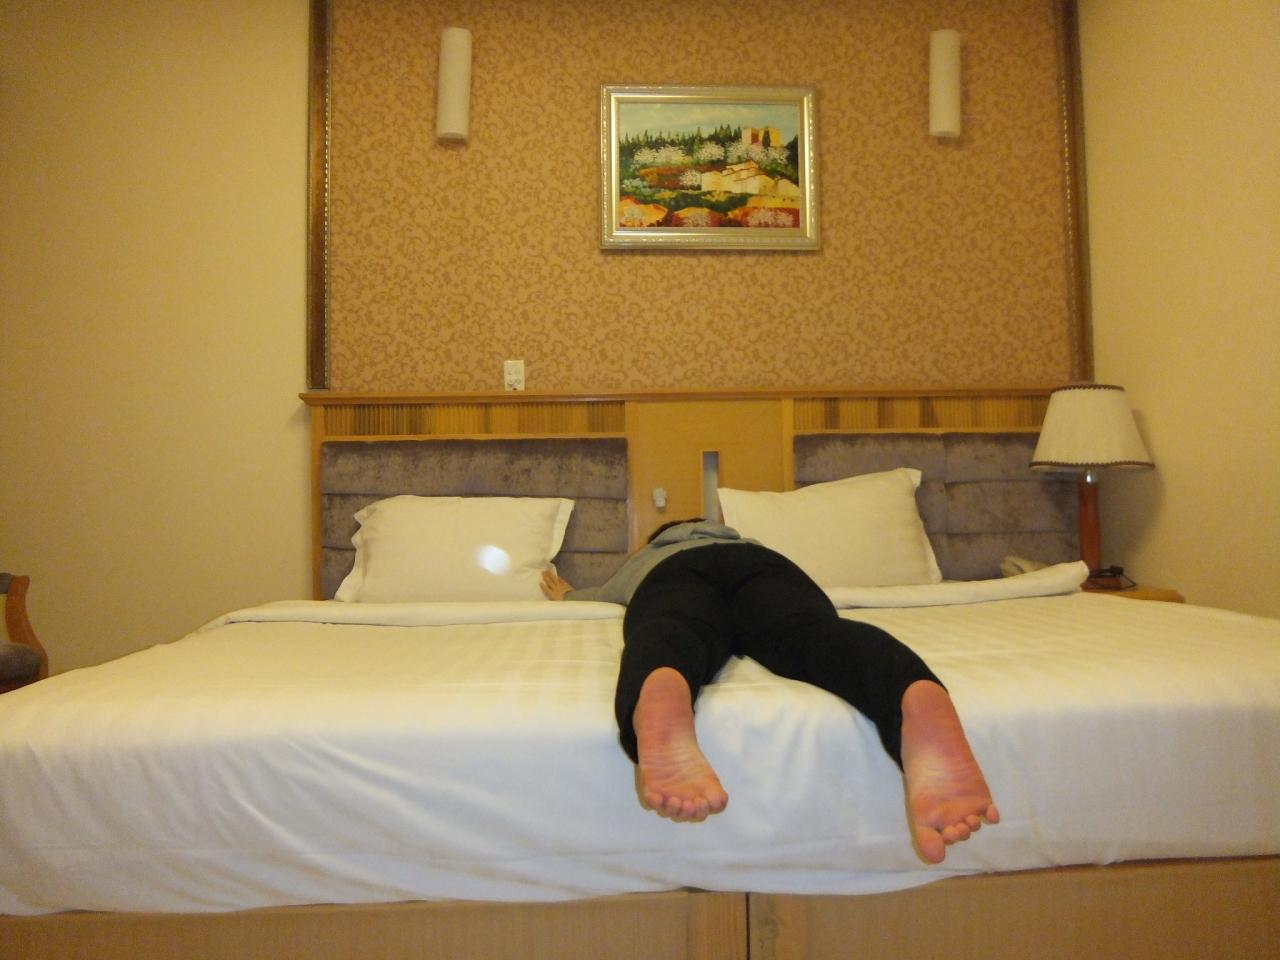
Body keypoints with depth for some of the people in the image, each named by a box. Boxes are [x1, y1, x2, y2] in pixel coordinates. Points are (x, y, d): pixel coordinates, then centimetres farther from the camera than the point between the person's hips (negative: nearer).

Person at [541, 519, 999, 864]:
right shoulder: (744, 541, 50)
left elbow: (592, 596, 62)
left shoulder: (643, 560, 46)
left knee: (674, 631, -35)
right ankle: (917, 705, -66)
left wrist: (566, 595, 85)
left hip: (675, 575, -1)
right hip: (763, 564, 1)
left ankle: (659, 702, -74)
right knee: (812, 630, -31)